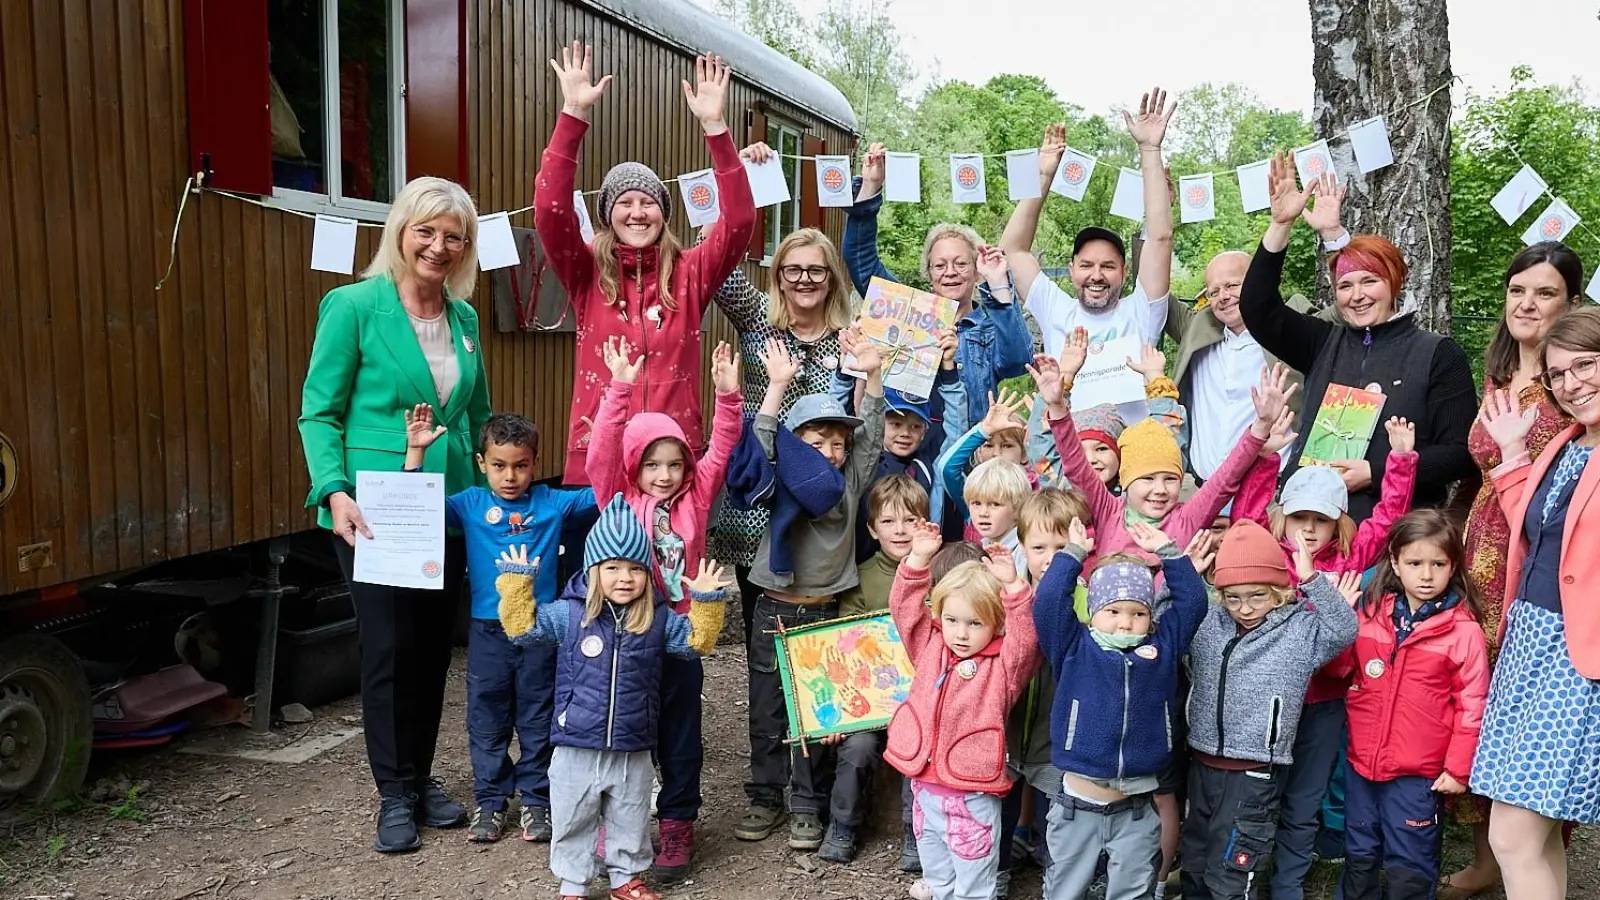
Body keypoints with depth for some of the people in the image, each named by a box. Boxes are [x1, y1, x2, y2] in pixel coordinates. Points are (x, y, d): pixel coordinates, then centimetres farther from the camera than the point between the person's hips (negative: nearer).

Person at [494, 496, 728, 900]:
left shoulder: (659, 619, -3)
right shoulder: (568, 614, -7)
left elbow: (697, 640, 3)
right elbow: (522, 626, -3)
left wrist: (705, 601, -9)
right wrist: (517, 581, -11)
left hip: (633, 752, 1)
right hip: (577, 749, -1)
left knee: (630, 823, 18)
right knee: (573, 823, 14)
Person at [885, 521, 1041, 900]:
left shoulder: (1003, 666, -9)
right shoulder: (930, 647, 3)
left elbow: (1026, 636, -25)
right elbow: (905, 607, 1)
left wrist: (1013, 585, -35)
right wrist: (919, 559, -9)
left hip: (972, 796, -5)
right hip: (925, 789, 5)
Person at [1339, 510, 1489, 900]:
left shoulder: (1464, 630, -11)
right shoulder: (1369, 613, 0)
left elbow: (1472, 705, -9)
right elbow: (1340, 666, 13)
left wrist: (1458, 767, -7)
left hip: (1418, 773, -4)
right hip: (1361, 763, 4)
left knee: (1409, 866, 9)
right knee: (1359, 854, 20)